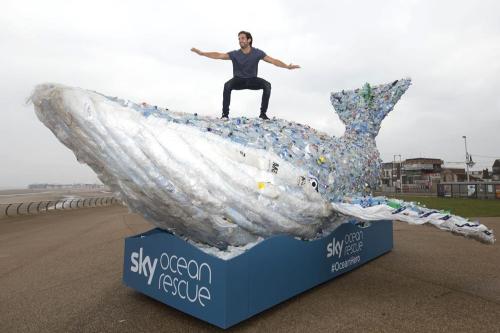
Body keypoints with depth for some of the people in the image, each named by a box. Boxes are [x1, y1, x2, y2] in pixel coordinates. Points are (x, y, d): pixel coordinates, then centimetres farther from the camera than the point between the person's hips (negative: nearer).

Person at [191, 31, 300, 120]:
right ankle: (225, 114, -25)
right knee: (227, 85, -33)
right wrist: (201, 53, -31)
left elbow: (273, 60, -12)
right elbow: (218, 55, -21)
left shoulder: (257, 53, -11)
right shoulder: (235, 54, -13)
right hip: (238, 80, -1)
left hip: (252, 80, 1)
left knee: (267, 85, -28)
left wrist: (287, 66, -22)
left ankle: (263, 113, -19)